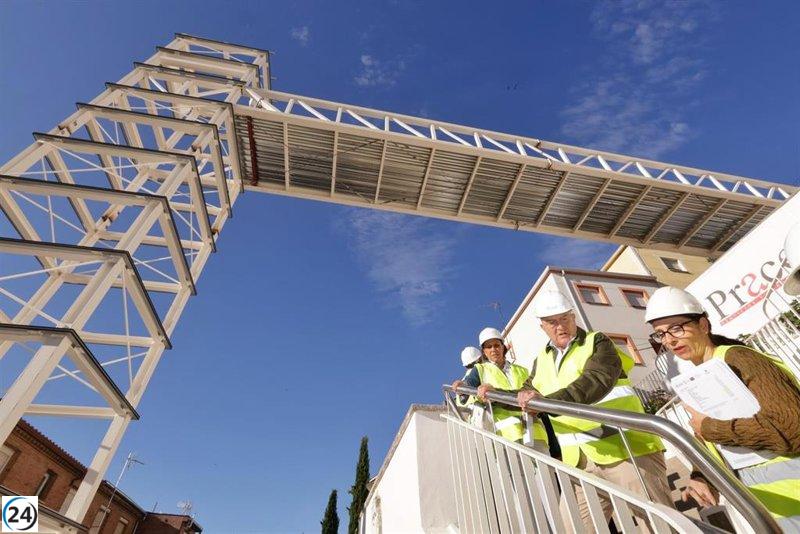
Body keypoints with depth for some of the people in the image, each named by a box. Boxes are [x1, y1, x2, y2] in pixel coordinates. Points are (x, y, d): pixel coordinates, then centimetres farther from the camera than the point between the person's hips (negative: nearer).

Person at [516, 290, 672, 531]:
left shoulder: (597, 342, -3)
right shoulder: (542, 360, 15)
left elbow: (597, 381, -22)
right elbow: (527, 395, 24)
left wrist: (549, 401, -33)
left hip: (627, 449, -5)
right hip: (580, 462, 6)